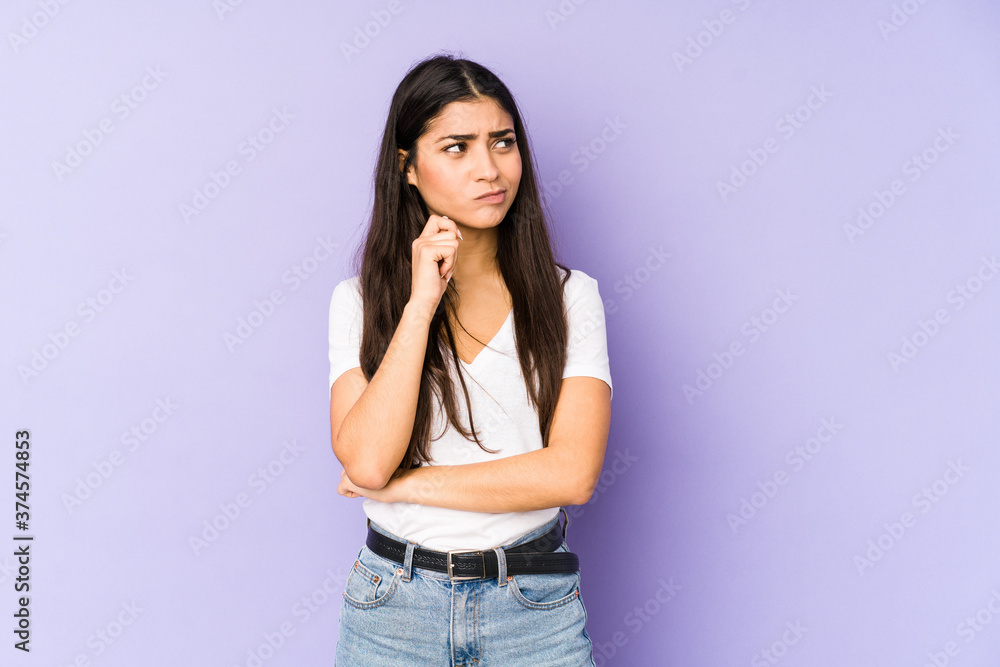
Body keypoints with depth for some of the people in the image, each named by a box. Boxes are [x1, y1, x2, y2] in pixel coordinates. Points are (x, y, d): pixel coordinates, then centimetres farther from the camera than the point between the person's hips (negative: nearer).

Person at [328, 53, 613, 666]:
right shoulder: (360, 300, -3)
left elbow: (572, 472, -15)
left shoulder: (569, 297, -5)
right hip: (395, 608, 1)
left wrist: (405, 484, -12)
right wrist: (421, 303, -19)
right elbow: (365, 460, -16)